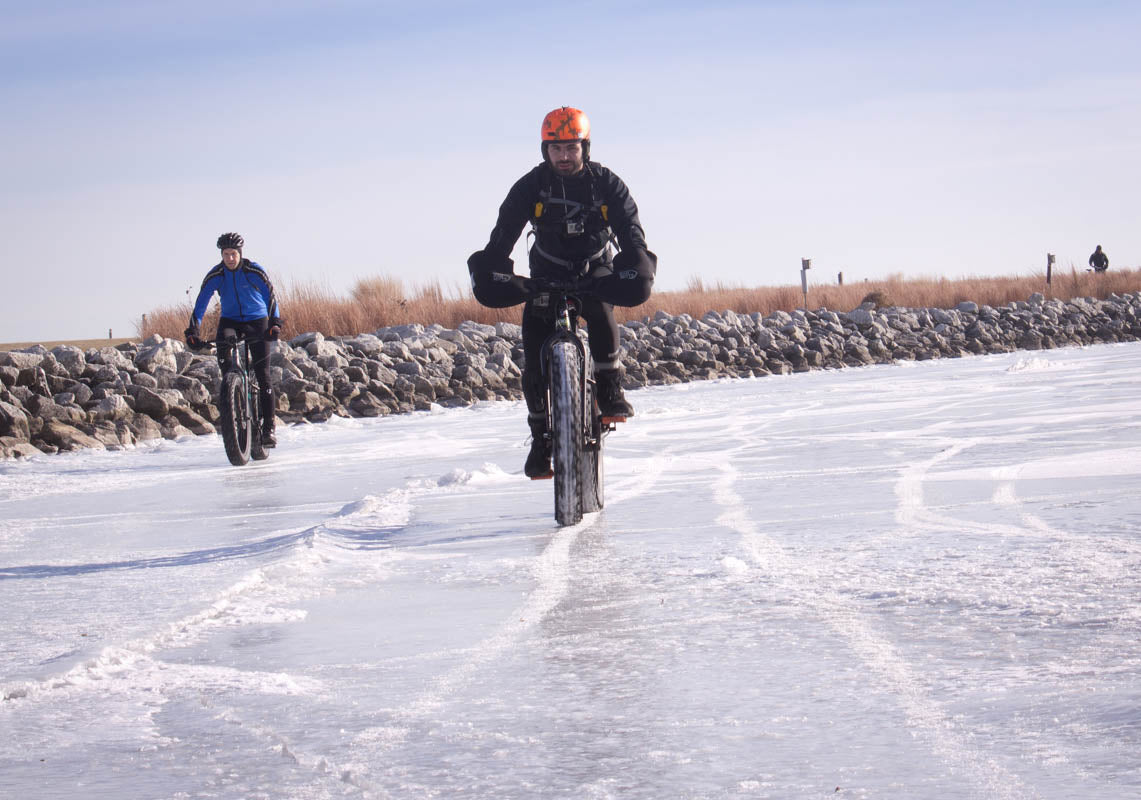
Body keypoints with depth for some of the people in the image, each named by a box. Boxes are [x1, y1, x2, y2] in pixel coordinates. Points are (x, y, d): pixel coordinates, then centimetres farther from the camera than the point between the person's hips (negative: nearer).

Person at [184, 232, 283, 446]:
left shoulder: (255, 271, -15)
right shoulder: (214, 276, -11)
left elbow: (270, 296, -10)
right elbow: (201, 303, -10)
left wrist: (275, 323, -25)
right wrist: (192, 330, -21)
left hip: (256, 320, -2)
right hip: (230, 320, 2)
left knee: (263, 375, -10)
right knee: (223, 357, -30)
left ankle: (268, 428, -8)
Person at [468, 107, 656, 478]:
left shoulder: (606, 183, -10)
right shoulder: (531, 185, -10)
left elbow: (630, 227, -16)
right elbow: (504, 231, -17)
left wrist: (637, 262, -36)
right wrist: (491, 267, -34)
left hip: (596, 269, -1)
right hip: (547, 273, 1)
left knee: (600, 308, -36)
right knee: (535, 354, -13)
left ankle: (610, 390, -21)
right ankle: (541, 438, -2)